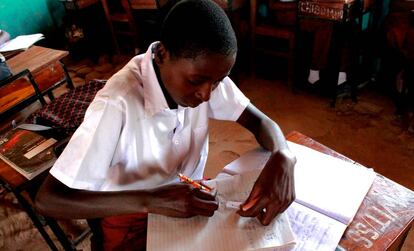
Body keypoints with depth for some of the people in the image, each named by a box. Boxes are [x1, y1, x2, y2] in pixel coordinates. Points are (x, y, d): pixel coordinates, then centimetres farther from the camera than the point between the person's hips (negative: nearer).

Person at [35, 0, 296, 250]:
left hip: (190, 196, 4)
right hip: (132, 212, -3)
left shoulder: (202, 72, -17)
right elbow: (47, 200, -30)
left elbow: (260, 121, -10)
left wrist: (282, 157, -32)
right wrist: (150, 200, -41)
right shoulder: (117, 104, -32)